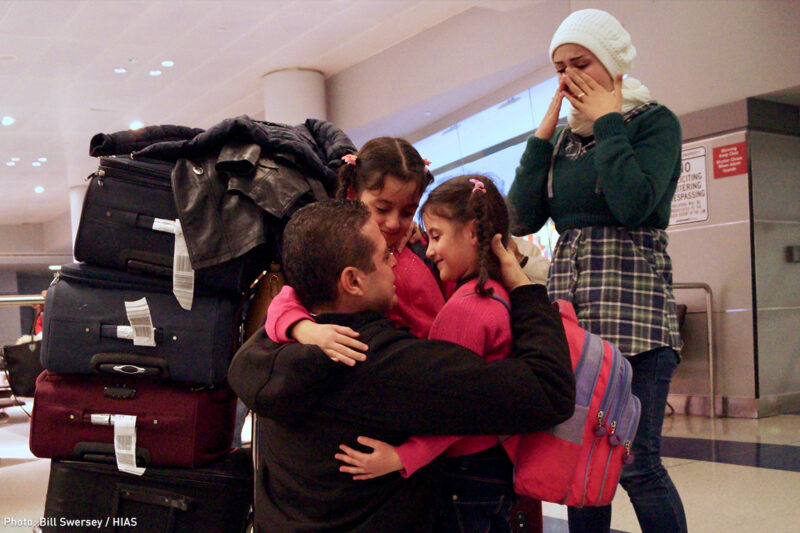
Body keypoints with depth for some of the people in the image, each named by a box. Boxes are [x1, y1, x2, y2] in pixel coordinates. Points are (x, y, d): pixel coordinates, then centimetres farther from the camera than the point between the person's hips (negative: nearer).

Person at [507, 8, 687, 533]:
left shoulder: (654, 121, 0)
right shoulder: (563, 137, 16)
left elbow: (634, 204, -19)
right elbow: (524, 217, 6)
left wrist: (607, 121, -7)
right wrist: (544, 133, 4)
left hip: (631, 308, -5)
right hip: (569, 308, 6)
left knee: (635, 462, -7)